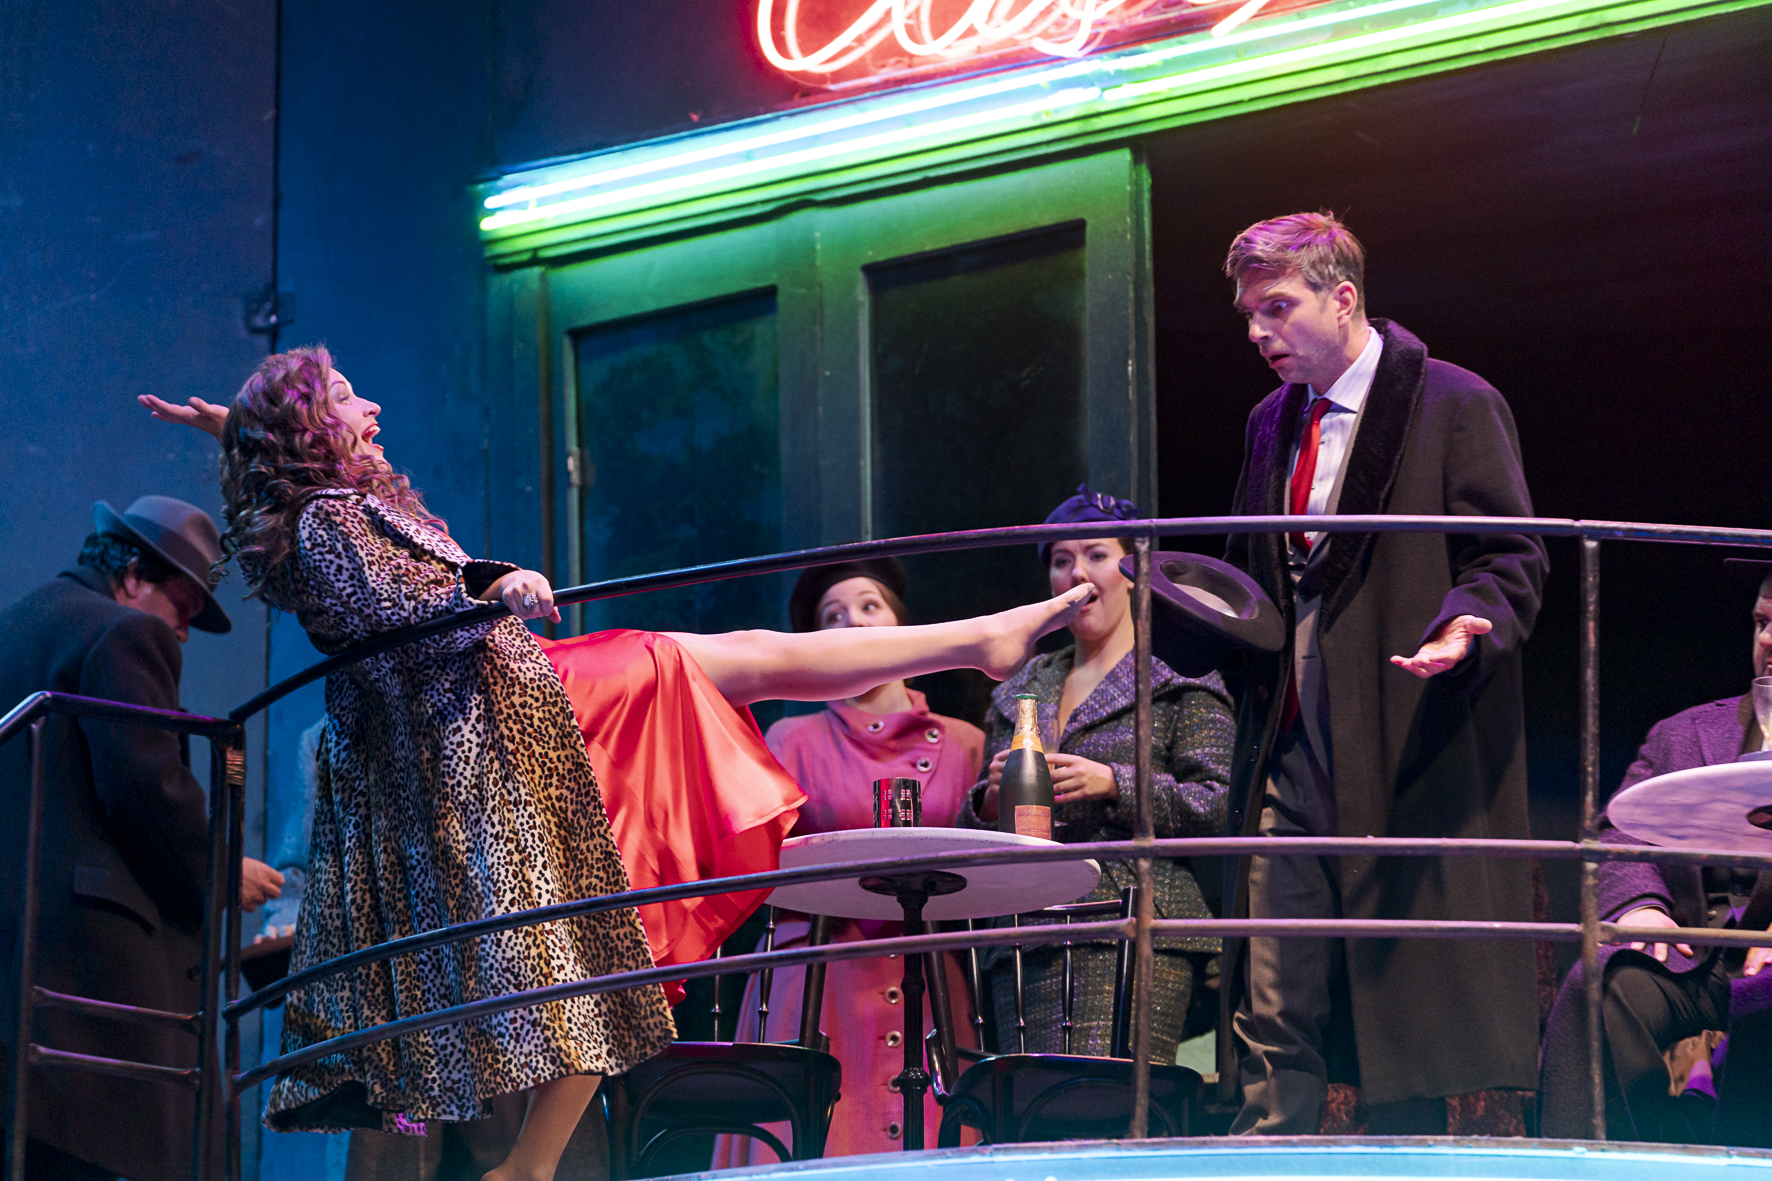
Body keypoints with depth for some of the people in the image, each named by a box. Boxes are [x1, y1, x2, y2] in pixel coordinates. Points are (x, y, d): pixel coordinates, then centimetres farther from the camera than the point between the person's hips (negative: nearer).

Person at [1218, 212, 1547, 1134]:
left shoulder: (1455, 407, -1)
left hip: (1407, 761, -6)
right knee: (1273, 1026, -2)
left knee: (1407, 1019, -4)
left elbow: (1511, 564, -5)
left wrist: (1470, 625, -24)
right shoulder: (1273, 425, 19)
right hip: (1292, 762, 6)